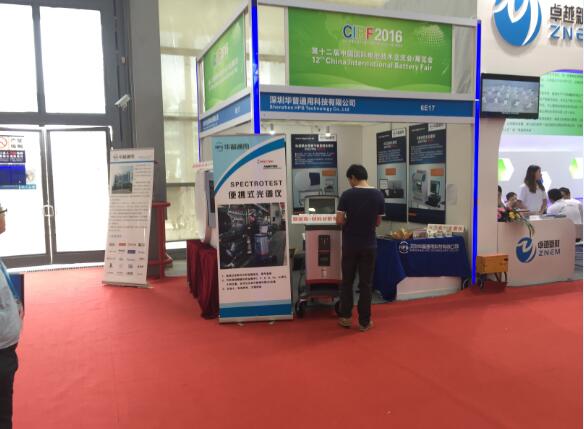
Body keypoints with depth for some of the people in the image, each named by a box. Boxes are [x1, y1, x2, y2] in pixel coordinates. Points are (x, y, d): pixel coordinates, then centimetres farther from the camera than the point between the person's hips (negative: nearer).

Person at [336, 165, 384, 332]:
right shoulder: (378, 194, -2)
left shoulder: (347, 194, -10)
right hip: (369, 245, 2)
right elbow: (378, 222, 4)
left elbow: (339, 220, -11)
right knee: (366, 283, 8)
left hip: (350, 245, -1)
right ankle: (364, 322, 13)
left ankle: (345, 317, 19)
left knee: (347, 281, 14)